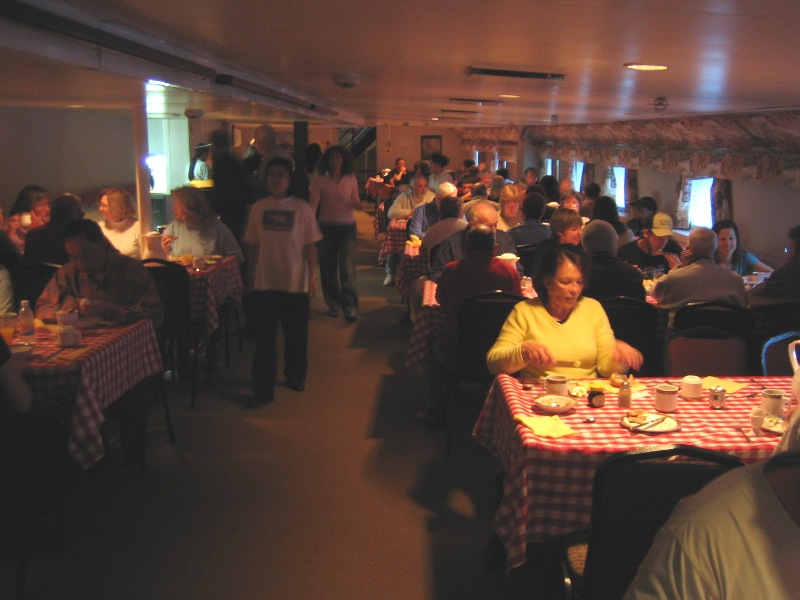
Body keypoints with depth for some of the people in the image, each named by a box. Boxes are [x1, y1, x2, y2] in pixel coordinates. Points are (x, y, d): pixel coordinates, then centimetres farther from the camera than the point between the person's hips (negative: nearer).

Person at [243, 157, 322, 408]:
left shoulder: (302, 208, -4)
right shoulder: (258, 208, 1)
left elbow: (310, 246, -3)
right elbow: (253, 245, 7)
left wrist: (312, 277, -5)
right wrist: (253, 272, 7)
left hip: (296, 283, -1)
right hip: (265, 282, 1)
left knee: (296, 335, 12)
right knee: (264, 337, 2)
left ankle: (295, 376, 34)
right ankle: (263, 388, 9)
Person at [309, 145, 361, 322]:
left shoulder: (351, 179, 2)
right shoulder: (321, 180, -2)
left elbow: (355, 201, 10)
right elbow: (313, 203, -8)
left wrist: (355, 203, -14)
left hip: (347, 226, -1)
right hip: (327, 226, 1)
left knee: (347, 266, -10)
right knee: (328, 266, 8)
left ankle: (350, 306, -10)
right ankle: (333, 304, 23)